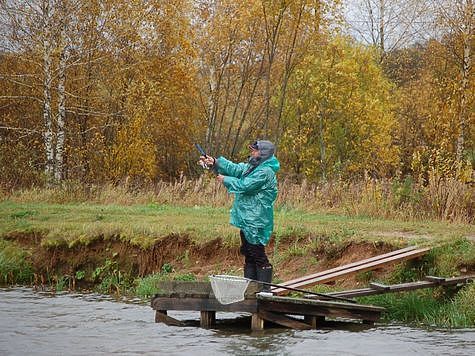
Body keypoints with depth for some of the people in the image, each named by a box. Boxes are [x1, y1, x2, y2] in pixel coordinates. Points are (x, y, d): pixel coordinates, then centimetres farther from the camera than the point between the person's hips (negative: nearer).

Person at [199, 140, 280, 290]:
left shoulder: (265, 172, -17)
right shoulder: (252, 166, 15)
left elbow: (244, 185, -20)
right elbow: (235, 168, 15)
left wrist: (225, 180, -6)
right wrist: (215, 163, 3)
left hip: (255, 222, -10)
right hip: (247, 221, 10)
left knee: (258, 256, -9)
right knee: (249, 255, 14)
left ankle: (264, 290, -6)